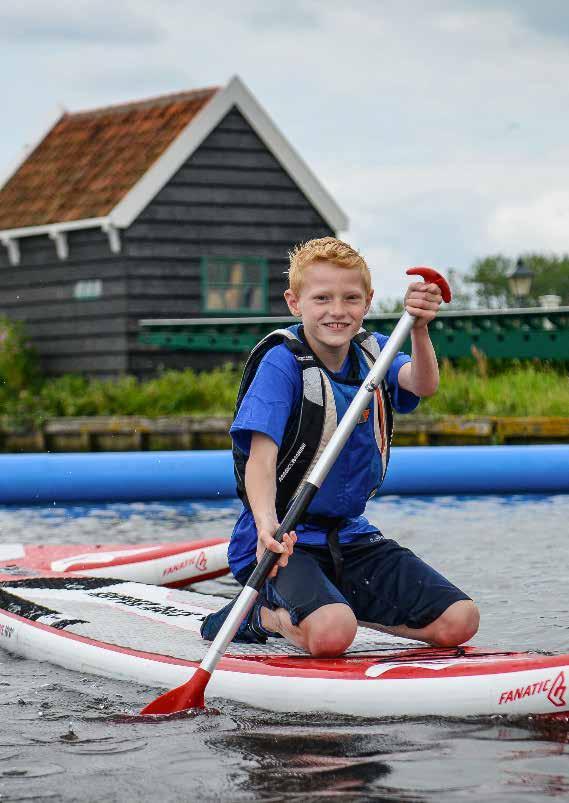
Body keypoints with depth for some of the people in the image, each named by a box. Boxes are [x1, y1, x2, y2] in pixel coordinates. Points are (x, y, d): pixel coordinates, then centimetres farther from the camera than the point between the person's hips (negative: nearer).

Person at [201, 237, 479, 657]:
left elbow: (423, 385, -17)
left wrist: (419, 330, -38)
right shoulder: (281, 362, -13)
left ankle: (340, 603, 11)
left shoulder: (373, 351, 5)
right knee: (331, 634, -34)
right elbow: (260, 458, -23)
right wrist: (267, 527, -41)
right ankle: (263, 614, -1)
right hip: (286, 541, -6)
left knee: (459, 621, -7)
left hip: (350, 533, 6)